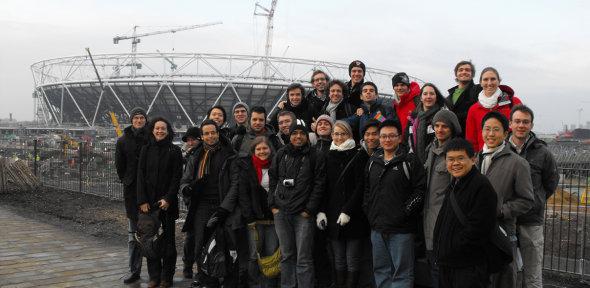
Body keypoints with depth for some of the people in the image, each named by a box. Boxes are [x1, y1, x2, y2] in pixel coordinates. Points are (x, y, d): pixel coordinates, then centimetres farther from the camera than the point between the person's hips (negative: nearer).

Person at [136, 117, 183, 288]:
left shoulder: (175, 151, 1)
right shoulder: (146, 150, 7)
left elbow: (177, 177, -3)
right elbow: (140, 176, 4)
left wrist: (168, 199, -12)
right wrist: (142, 200, -5)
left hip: (167, 202, -2)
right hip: (148, 201, 2)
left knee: (168, 239, 2)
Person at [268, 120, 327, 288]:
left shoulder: (315, 157, 1)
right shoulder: (281, 154, 11)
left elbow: (319, 185, -3)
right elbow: (272, 180, 13)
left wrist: (309, 209, -8)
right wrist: (273, 205, 5)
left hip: (303, 214, -3)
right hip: (281, 212, 4)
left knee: (304, 258, -4)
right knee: (286, 255, 11)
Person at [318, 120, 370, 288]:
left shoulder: (357, 157, -2)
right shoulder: (329, 158, 10)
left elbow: (359, 188, -8)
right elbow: (324, 187, 11)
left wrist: (347, 211, -15)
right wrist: (321, 211, 0)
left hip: (353, 217, -4)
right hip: (333, 217, 4)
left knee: (352, 261, 0)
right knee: (339, 260, 9)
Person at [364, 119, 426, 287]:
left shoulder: (410, 161, -6)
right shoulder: (373, 161, 12)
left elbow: (420, 190, -10)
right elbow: (367, 189, 19)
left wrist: (404, 213, -14)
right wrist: (369, 212, 8)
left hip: (401, 229, -6)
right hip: (377, 227, 6)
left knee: (402, 272, 1)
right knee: (381, 270, 16)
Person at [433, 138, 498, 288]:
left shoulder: (481, 186, -14)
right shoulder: (453, 185, 16)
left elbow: (478, 228, -21)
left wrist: (451, 249, -14)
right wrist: (440, 251, 9)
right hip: (446, 263, 9)